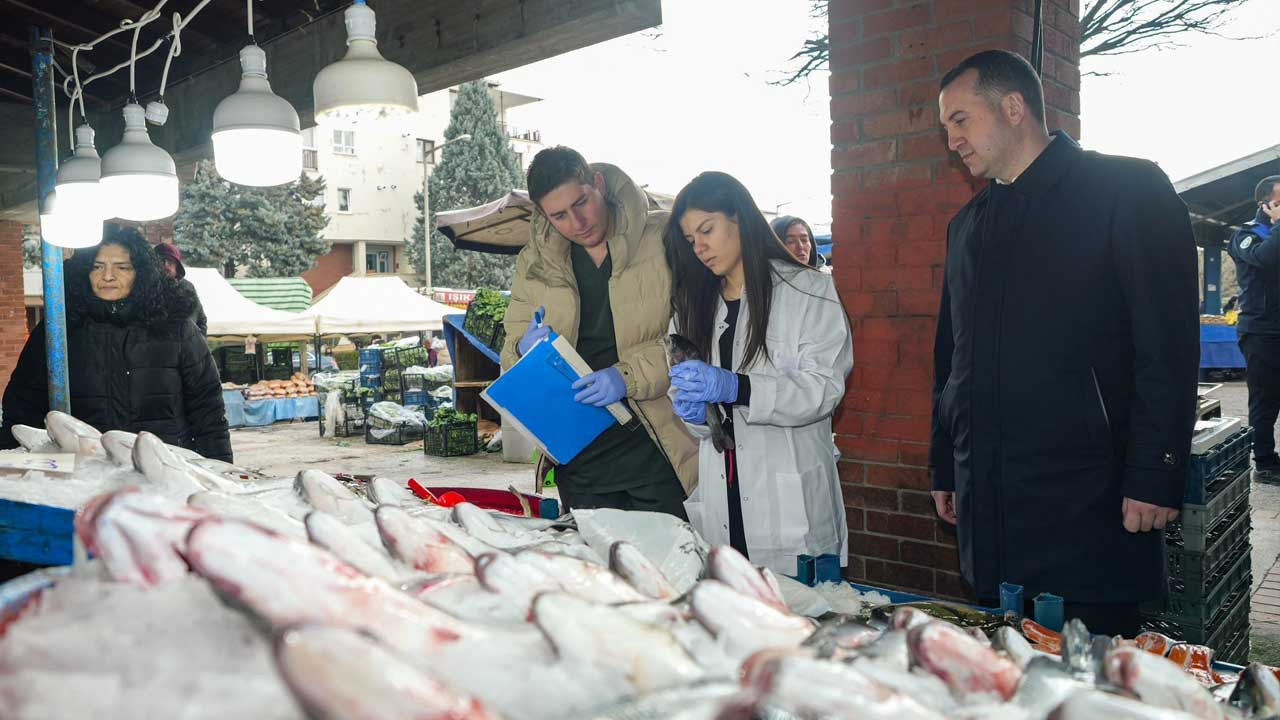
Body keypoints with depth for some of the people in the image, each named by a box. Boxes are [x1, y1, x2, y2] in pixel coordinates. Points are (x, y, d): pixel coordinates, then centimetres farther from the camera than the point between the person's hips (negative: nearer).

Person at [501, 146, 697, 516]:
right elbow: (511, 357, 15)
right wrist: (527, 352, -8)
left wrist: (629, 375, -19)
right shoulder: (533, 263, 9)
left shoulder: (664, 239, -5)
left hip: (658, 443, -3)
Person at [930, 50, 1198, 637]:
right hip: (986, 507, 6)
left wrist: (1155, 476, -14)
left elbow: (1168, 342, -9)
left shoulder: (1127, 189, -2)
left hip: (1085, 501, -5)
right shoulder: (967, 224, 17)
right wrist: (944, 467, 17)